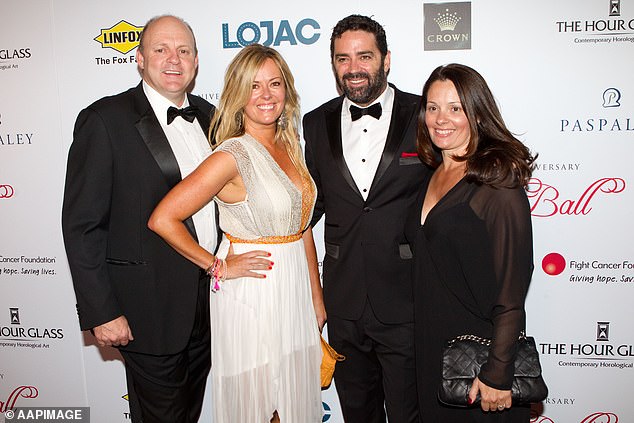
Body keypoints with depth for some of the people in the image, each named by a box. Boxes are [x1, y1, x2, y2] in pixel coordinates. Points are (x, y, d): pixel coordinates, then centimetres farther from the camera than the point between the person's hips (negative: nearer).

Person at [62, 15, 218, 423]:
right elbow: (82, 225, -14)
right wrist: (101, 313, -15)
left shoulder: (208, 115, 6)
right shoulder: (105, 120, -13)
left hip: (209, 296, 6)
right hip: (149, 308, -6)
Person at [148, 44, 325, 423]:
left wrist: (317, 298, 12)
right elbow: (163, 219, -20)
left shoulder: (290, 148, 5)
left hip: (296, 290, 7)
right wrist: (219, 267, -12)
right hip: (252, 296, -6)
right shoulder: (232, 156, -17)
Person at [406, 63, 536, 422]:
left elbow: (511, 291, -19)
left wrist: (498, 374, -19)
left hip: (479, 345, -7)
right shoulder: (435, 176, 6)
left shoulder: (498, 183, -17)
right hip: (431, 345, 7)